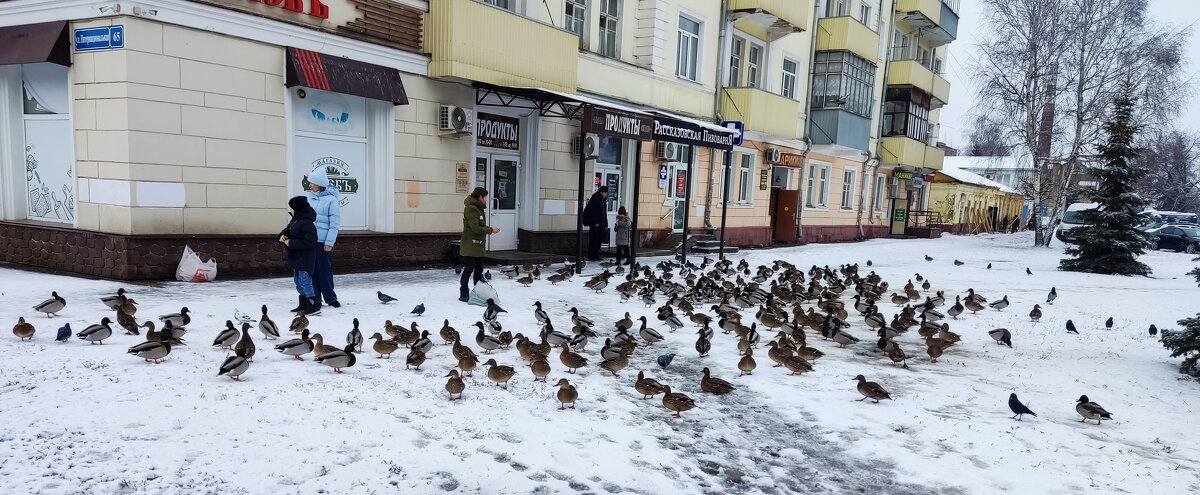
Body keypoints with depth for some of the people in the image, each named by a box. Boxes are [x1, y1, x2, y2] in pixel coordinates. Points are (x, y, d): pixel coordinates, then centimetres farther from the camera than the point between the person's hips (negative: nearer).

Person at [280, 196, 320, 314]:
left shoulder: (307, 223, -22)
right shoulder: (295, 219, 9)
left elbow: (308, 242, -25)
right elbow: (288, 229, 21)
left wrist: (291, 243, -21)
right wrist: (282, 235, -1)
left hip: (305, 259, -10)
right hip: (296, 257, 10)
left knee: (305, 281, -7)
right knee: (297, 281, 17)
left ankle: (313, 305, 1)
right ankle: (304, 304, 28)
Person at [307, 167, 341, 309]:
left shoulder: (331, 199, -9)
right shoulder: (310, 198, 9)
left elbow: (335, 223, -10)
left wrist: (330, 242, -15)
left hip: (323, 241, -6)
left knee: (325, 269, 0)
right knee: (312, 269, 8)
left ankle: (330, 297, 13)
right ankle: (315, 298, 16)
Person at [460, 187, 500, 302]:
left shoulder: (478, 208, 14)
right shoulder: (471, 208, -17)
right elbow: (475, 228, -21)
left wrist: (490, 230, 4)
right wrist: (491, 230, -14)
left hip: (478, 245, 10)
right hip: (470, 246, -10)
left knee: (479, 269, 15)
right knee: (469, 269, -4)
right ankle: (464, 295, 4)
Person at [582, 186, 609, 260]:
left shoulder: (603, 200, 16)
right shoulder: (595, 199, -10)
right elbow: (592, 211, -16)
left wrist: (605, 225, 15)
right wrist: (595, 222, -19)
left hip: (601, 224, 8)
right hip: (594, 224, -8)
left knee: (599, 240, 10)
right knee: (593, 240, -4)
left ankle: (596, 256, 17)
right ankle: (591, 256, 2)